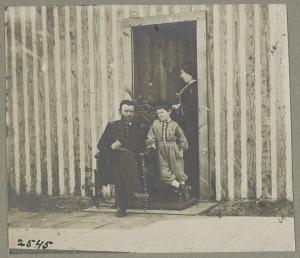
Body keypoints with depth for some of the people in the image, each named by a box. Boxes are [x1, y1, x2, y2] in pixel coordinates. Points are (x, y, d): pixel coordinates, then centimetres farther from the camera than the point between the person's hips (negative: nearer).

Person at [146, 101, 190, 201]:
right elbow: (150, 137, 6)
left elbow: (182, 139, 5)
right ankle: (180, 187, 8)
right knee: (164, 174, -4)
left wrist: (181, 149, -1)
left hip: (173, 151, -3)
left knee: (178, 171, 4)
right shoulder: (155, 123, 3)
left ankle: (184, 189, 22)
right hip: (161, 152, 3)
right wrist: (151, 144, -10)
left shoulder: (174, 125, -3)